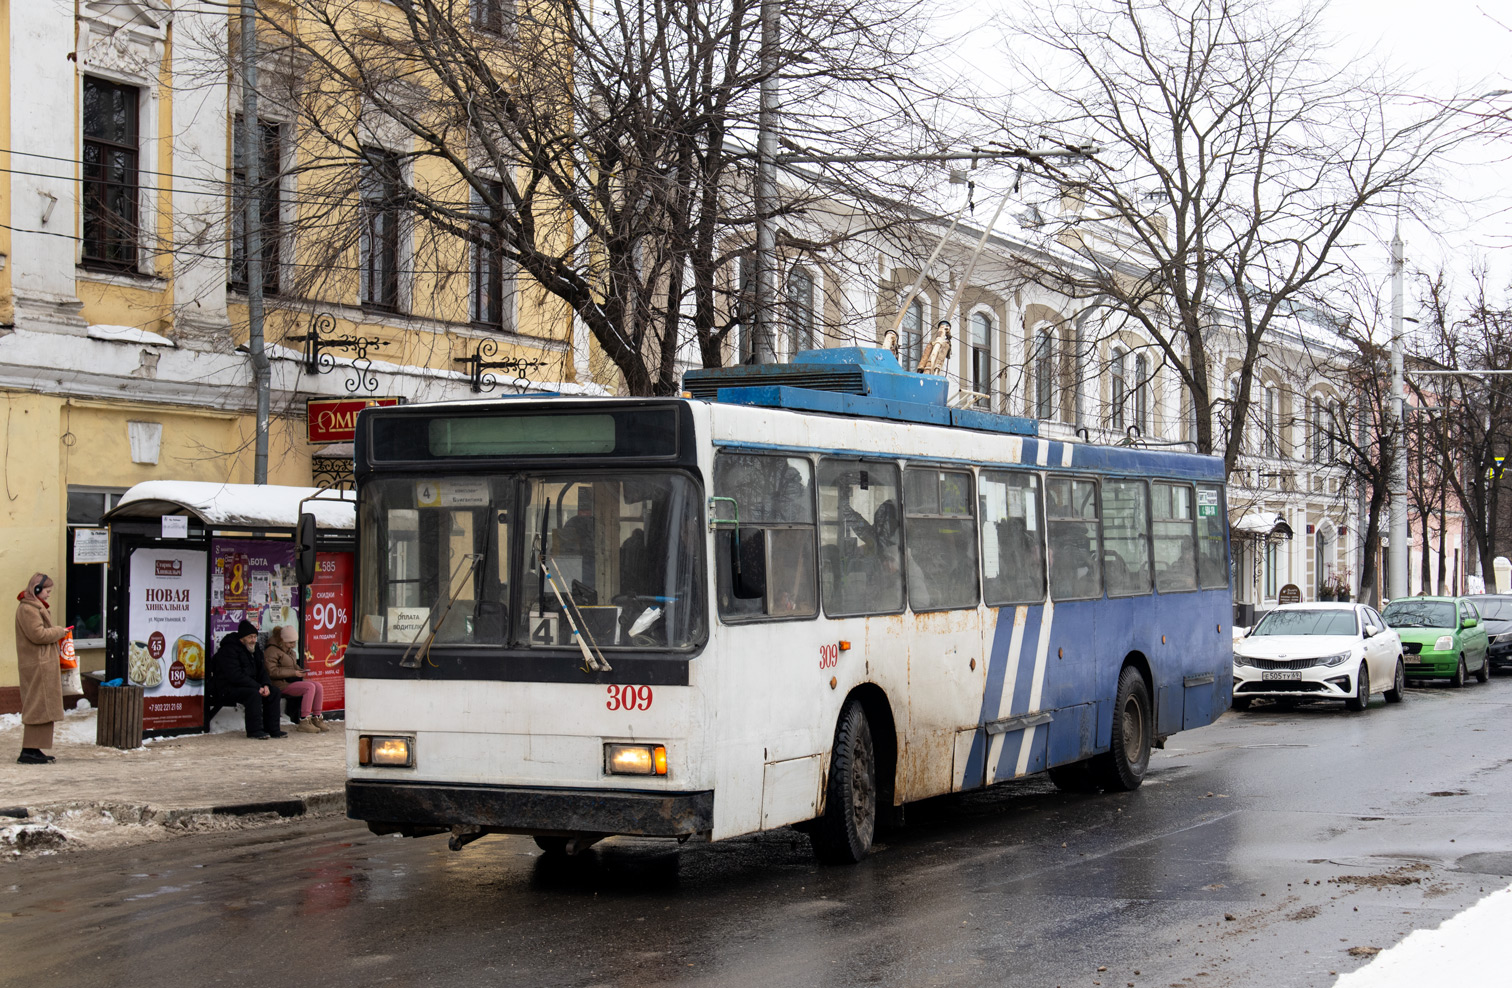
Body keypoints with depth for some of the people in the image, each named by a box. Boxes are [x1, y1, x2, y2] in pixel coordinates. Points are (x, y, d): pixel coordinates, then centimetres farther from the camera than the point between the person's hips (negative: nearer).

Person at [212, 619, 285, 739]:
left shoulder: (254, 650, 14)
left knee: (274, 692, -6)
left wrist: (266, 685, -7)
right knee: (253, 694, -34)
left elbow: (261, 670, 17)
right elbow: (235, 676, -24)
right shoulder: (228, 650, -16)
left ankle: (272, 729, -4)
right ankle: (255, 730, -27)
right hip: (228, 688, -9)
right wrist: (258, 687, -25)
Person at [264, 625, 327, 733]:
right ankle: (304, 723, -29)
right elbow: (272, 671, -18)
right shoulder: (272, 651, -9)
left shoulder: (290, 651, 21)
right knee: (309, 687, -27)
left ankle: (316, 718, -4)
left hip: (292, 680, 9)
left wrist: (299, 670, 9)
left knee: (319, 687, -10)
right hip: (281, 684, -9)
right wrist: (293, 673, -19)